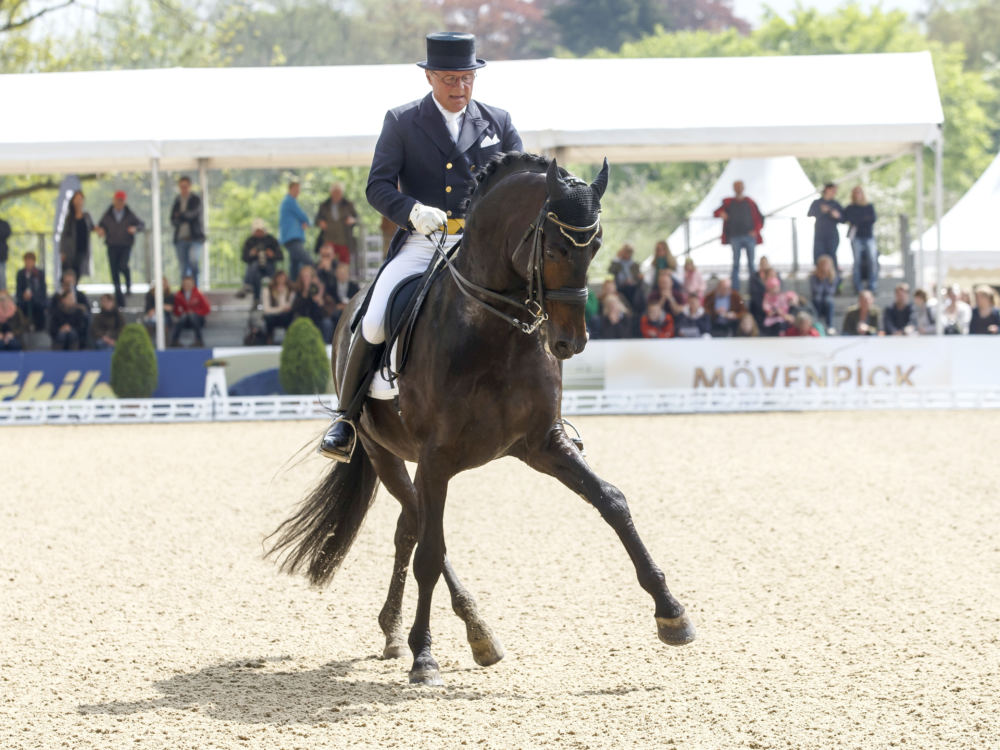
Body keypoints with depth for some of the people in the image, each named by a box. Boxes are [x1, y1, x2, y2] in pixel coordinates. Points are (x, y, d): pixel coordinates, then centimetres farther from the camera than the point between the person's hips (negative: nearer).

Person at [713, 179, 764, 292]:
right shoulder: (729, 203, 8)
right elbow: (716, 212, 14)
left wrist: (756, 231, -7)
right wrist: (721, 214, -10)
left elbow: (760, 218, 8)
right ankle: (735, 290, -1)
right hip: (735, 237, 0)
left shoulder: (750, 202, 7)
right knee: (735, 264, -2)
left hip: (749, 236, 0)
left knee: (751, 264, 0)